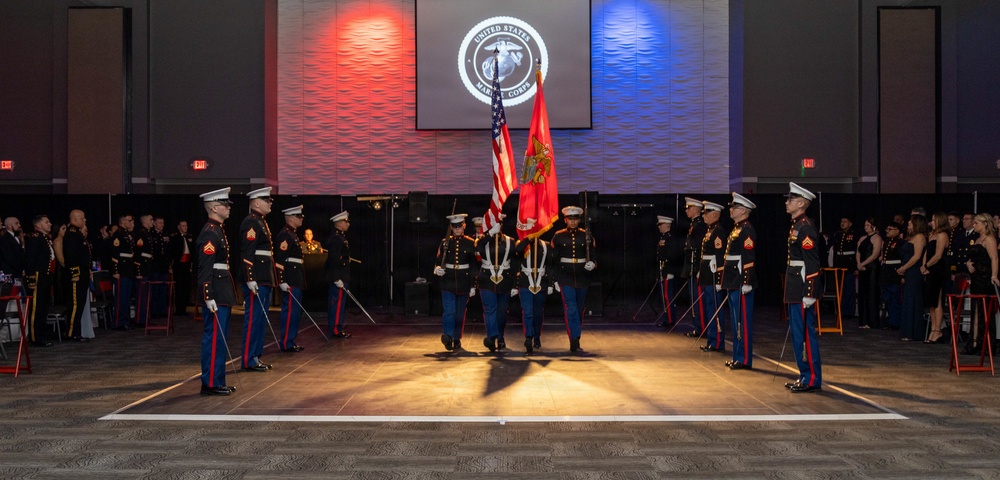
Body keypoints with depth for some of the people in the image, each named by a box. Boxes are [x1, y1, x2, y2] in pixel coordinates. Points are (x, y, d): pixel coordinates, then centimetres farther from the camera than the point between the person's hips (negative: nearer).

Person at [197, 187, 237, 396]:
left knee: (219, 337, 13)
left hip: (223, 292, 10)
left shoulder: (217, 231, 16)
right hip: (216, 293, -10)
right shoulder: (209, 234, -14)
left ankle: (217, 381, 20)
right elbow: (205, 268, -20)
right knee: (214, 337, -6)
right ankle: (210, 383, 0)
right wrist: (209, 297, -24)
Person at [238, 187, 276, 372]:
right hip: (256, 280, -10)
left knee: (261, 320, 13)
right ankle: (249, 360, 1)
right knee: (253, 319, -5)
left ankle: (256, 356, 20)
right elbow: (246, 254, -20)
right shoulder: (251, 223, -12)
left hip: (265, 280, 10)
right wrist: (250, 279, -24)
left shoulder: (261, 222, 19)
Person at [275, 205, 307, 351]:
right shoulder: (284, 235, -14)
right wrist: (282, 281, -25)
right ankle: (286, 344, -2)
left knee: (296, 311, 13)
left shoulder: (292, 234, 18)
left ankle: (290, 341, 20)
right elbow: (279, 259, -20)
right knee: (290, 310, -7)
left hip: (296, 279, 10)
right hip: (290, 280, -10)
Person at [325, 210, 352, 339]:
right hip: (339, 276, -11)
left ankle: (335, 328, 23)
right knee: (338, 303, -7)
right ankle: (336, 330, -3)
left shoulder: (340, 237, 16)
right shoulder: (336, 238, -17)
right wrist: (337, 279, -24)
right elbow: (334, 259, -23)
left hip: (338, 276, 11)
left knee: (334, 303, 15)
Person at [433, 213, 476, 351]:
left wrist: (473, 286, 2)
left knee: (460, 313, 8)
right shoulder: (445, 243, 5)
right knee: (449, 311, -14)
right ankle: (447, 336, -23)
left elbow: (474, 265, 4)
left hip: (464, 283, 1)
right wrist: (437, 269, -20)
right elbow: (439, 261, 4)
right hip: (448, 283, -1)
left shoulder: (470, 243, 3)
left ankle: (457, 339, 19)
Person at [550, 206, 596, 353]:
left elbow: (594, 256, 7)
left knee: (579, 310, 10)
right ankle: (574, 340, -15)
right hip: (566, 278, -2)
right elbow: (553, 259, 4)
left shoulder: (586, 236, 3)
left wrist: (592, 264, -16)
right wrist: (555, 280, 1)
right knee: (570, 309, -12)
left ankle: (575, 341, 22)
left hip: (582, 278, 2)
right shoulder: (558, 236, 1)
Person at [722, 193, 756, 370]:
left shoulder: (747, 230, -13)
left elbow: (749, 258, -20)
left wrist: (746, 282, -24)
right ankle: (737, 356, 21)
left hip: (742, 283, -10)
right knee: (735, 320, 14)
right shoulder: (736, 229, 17)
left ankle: (745, 360, 1)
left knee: (743, 321, -4)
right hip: (733, 282, 10)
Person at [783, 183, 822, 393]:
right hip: (794, 290, 10)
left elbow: (812, 264, -20)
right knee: (797, 332, 14)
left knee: (805, 333, -4)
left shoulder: (806, 228, -15)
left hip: (803, 290, -10)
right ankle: (805, 375, 22)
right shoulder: (796, 226, 15)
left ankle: (812, 379, 3)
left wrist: (809, 294, -22)